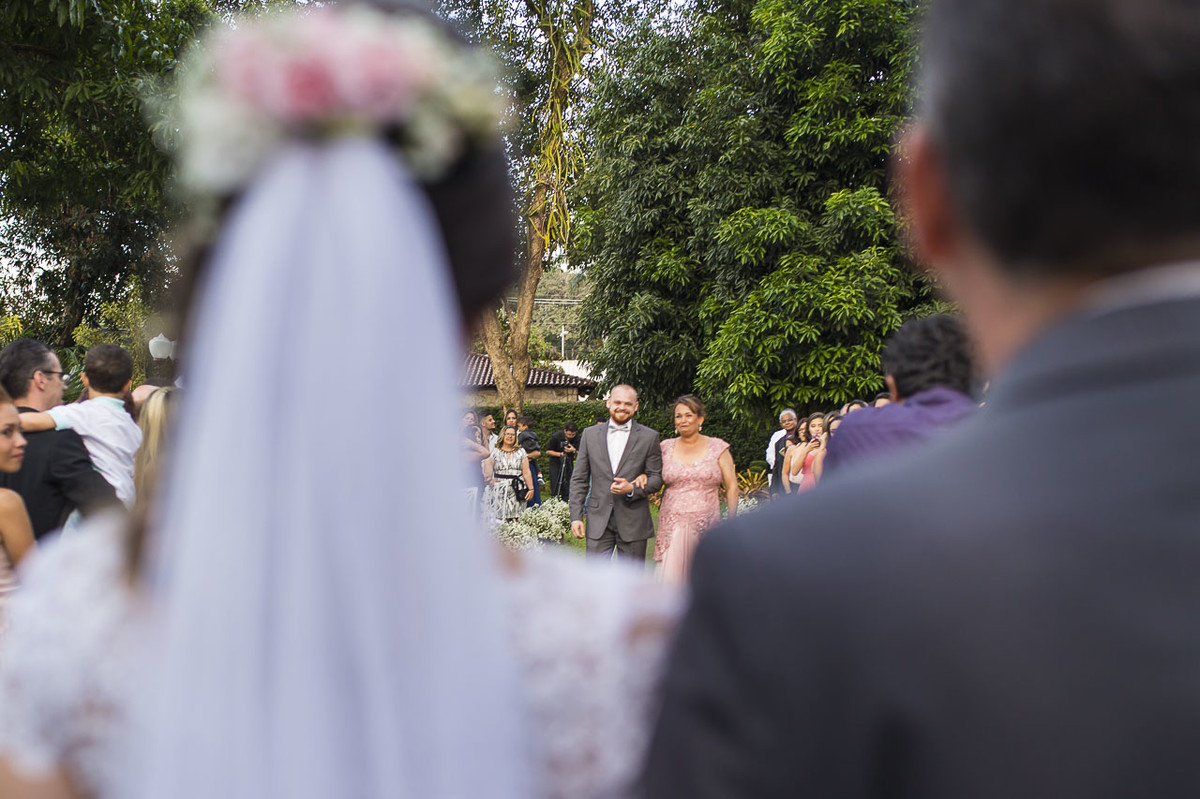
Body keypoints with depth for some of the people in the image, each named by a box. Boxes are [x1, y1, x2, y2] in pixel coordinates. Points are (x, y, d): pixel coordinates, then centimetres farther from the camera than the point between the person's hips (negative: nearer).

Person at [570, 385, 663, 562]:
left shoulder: (649, 437, 3)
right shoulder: (590, 434, 7)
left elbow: (657, 478, 3)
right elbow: (579, 479, 9)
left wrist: (632, 489, -16)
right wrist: (576, 516, 1)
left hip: (633, 523, -1)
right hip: (598, 521, 1)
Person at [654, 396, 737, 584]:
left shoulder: (717, 447, 3)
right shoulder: (666, 448, 8)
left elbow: (731, 487, 4)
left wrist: (732, 523, -3)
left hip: (706, 525, -1)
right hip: (673, 526, 1)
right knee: (670, 579, -8)